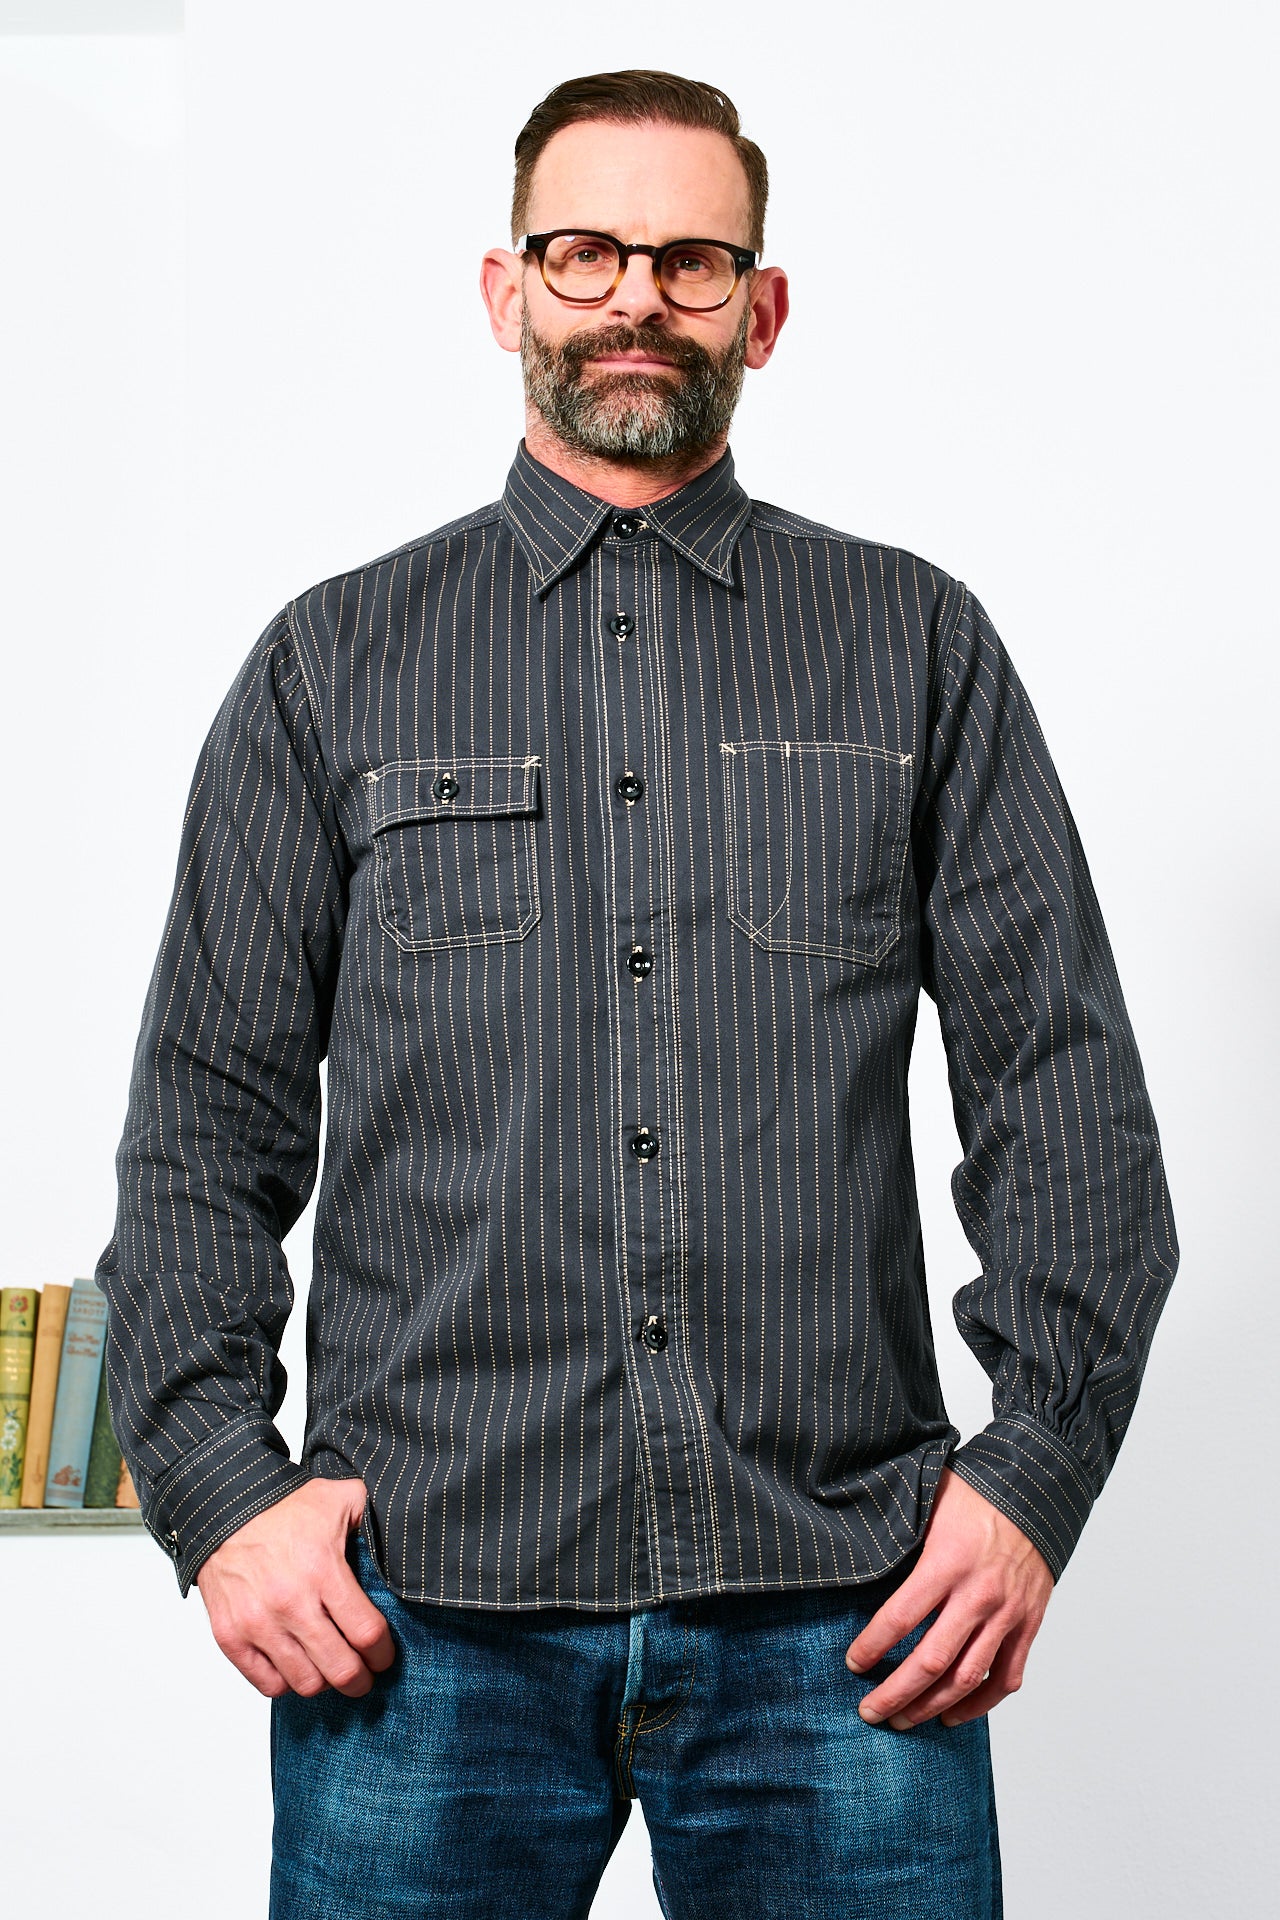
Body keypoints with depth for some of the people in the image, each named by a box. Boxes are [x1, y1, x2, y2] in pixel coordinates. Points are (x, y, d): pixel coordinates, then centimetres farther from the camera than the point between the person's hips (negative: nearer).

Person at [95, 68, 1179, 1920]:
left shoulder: (920, 644, 10)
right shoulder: (336, 662, 10)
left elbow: (1064, 1077, 6)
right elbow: (208, 1110, 7)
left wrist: (1038, 1467, -4)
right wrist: (219, 1485, -4)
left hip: (842, 1612, 0)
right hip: (424, 1605, 0)